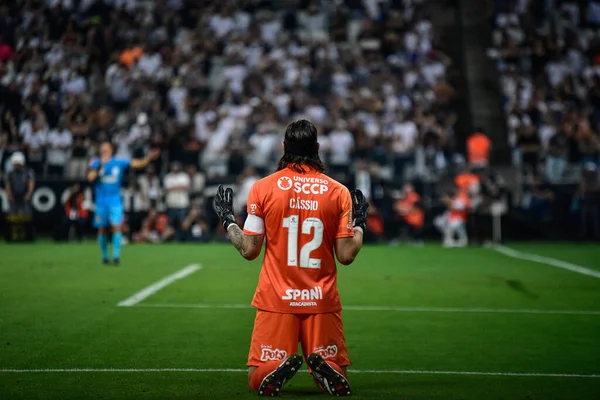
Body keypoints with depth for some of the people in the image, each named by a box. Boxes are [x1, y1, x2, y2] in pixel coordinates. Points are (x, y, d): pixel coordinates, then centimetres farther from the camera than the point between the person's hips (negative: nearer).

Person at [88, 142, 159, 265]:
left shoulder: (119, 162, 0)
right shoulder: (96, 163, 0)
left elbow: (138, 163, -4)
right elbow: (90, 178, -14)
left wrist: (149, 158, -22)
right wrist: (100, 165, -24)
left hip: (115, 200, -1)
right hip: (101, 200, 1)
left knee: (117, 226, -14)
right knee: (102, 229, 6)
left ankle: (116, 255, -13)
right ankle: (104, 256, 21)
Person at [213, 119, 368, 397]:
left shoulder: (262, 188, -2)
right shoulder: (339, 192, 0)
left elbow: (249, 250, 0)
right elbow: (346, 256, 0)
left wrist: (227, 220, 17)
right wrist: (359, 223, 18)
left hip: (276, 300, -1)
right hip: (322, 301, 1)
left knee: (258, 381, 8)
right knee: (338, 380, 14)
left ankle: (281, 368, -25)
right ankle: (324, 370, -20)